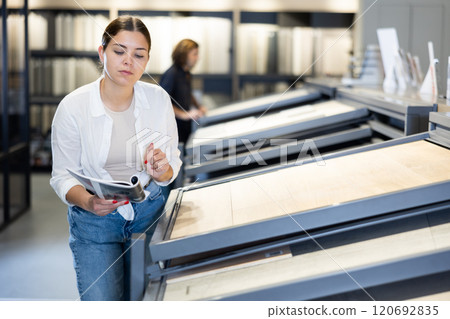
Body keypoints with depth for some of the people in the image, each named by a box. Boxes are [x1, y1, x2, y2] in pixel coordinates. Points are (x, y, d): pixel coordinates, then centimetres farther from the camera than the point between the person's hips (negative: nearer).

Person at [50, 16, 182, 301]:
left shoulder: (158, 99, -5)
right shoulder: (73, 107, -13)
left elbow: (174, 161, 3)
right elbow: (63, 176, -8)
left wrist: (162, 172, -21)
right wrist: (88, 202, -29)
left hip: (149, 209, 3)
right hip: (94, 217, -2)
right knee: (103, 302, -11)